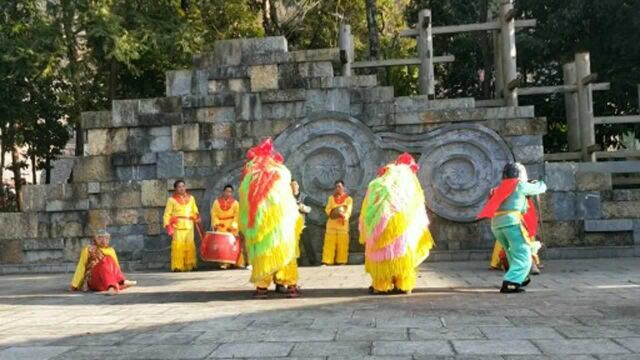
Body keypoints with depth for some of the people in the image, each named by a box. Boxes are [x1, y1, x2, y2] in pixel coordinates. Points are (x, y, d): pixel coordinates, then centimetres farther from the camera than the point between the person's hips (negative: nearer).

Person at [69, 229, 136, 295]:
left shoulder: (111, 250, 15)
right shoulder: (88, 250, 4)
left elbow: (116, 267, 19)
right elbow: (81, 267, 1)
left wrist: (121, 280, 9)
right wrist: (74, 285, -3)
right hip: (94, 281, -4)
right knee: (106, 260, -29)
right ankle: (112, 287, -53)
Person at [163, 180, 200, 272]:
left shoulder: (191, 198, 16)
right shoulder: (172, 200, 5)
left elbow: (195, 212, 24)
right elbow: (167, 214, 4)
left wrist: (197, 218, 6)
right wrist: (168, 226, -6)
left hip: (189, 227, 3)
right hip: (177, 227, -3)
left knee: (190, 246, -2)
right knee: (178, 246, -11)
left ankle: (189, 265, 6)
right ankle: (177, 266, -6)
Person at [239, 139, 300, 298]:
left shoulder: (249, 175, 7)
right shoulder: (282, 172, 8)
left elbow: (244, 203, 6)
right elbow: (290, 202, 9)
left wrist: (245, 227, 10)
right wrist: (294, 219, 17)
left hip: (259, 221, 0)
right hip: (280, 220, 0)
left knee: (261, 251, 7)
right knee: (285, 250, 4)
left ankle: (262, 286, 3)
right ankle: (291, 285, 2)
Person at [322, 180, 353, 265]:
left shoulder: (348, 199, 3)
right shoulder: (331, 198, 12)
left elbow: (348, 212, -7)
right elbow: (327, 210, 4)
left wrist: (343, 216, -27)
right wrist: (333, 212, -16)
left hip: (343, 225, -2)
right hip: (331, 224, 2)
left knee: (342, 244, -3)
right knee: (329, 244, -4)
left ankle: (342, 262, 2)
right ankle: (326, 261, -4)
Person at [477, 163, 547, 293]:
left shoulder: (499, 189, 23)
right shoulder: (520, 185, 10)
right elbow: (541, 188, 21)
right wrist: (536, 183, 46)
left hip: (496, 224, 6)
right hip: (511, 221, -6)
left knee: (514, 253, 26)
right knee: (523, 257, -5)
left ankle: (520, 278, 36)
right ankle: (509, 283, -21)